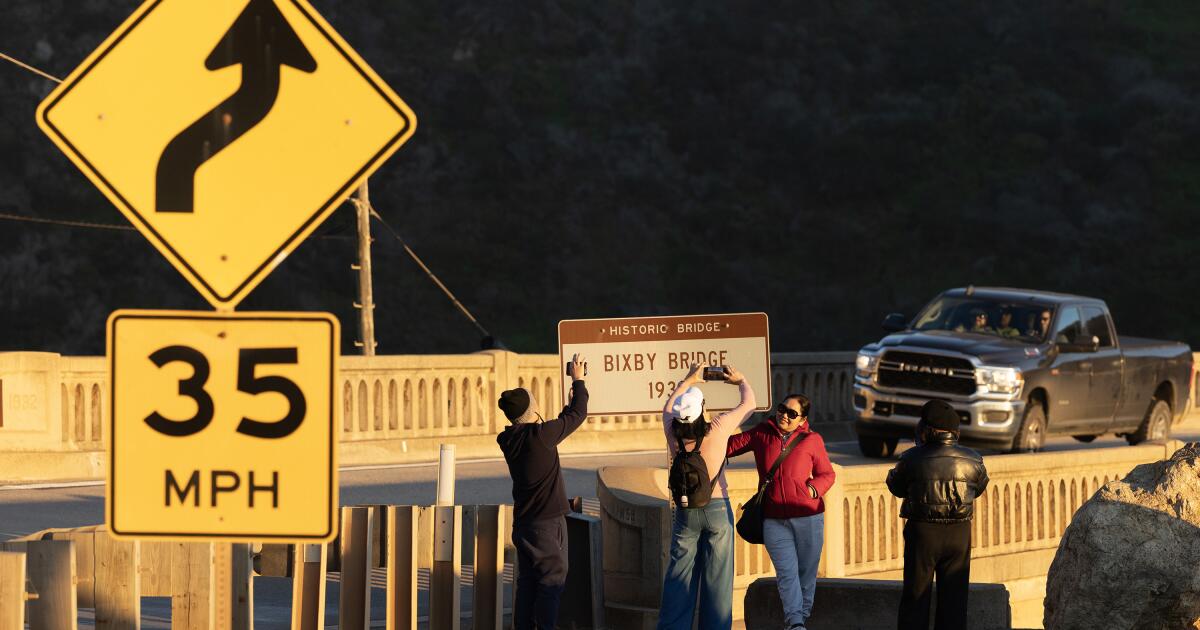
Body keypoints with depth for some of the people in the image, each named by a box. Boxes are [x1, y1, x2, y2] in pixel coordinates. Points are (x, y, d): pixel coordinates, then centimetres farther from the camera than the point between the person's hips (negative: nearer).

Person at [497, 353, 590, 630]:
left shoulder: (508, 440, 4)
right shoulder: (540, 436, -19)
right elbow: (578, 415, -6)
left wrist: (571, 398, 26)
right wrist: (578, 380, 8)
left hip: (523, 522, 7)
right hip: (547, 522, -7)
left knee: (527, 581, 10)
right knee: (552, 579, -3)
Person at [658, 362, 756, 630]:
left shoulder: (673, 434, -9)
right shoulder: (718, 429, -17)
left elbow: (668, 409, 15)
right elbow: (749, 404, 0)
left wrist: (687, 381, 27)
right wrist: (741, 381, 19)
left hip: (685, 512, 2)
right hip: (718, 508, -2)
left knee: (678, 575, 7)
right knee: (717, 577, 4)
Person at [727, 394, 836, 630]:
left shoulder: (812, 440, 2)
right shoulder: (761, 434, 7)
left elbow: (827, 475, 8)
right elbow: (731, 445, 13)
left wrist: (813, 488, -11)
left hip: (808, 517, 0)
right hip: (774, 520, 0)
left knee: (806, 572, 7)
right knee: (786, 573, -11)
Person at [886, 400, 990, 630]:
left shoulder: (913, 459, -11)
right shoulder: (972, 460, -4)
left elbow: (896, 486, 4)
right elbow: (980, 487, 13)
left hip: (922, 533, -2)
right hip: (959, 533, 2)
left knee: (915, 596, 7)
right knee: (954, 596, 10)